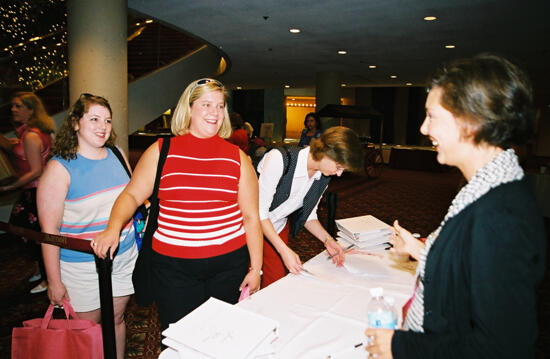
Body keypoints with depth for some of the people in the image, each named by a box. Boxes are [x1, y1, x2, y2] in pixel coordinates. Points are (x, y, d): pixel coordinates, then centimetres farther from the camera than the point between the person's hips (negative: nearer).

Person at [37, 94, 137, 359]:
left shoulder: (117, 155, 2)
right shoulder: (59, 168, -13)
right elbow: (49, 230, -13)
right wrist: (54, 282, -11)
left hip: (124, 257, 5)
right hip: (82, 264, -4)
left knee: (116, 319, 19)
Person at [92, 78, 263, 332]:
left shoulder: (237, 157, 3)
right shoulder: (160, 151, 3)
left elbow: (251, 217, 4)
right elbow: (132, 195, 3)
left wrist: (256, 268, 2)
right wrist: (113, 227, -17)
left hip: (229, 264, 1)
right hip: (172, 265, 0)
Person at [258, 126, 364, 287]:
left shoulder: (322, 178, -7)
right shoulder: (280, 159, -28)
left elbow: (308, 214, 8)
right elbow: (259, 210, -25)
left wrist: (327, 240, -7)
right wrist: (284, 250, -27)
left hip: (278, 227, 6)